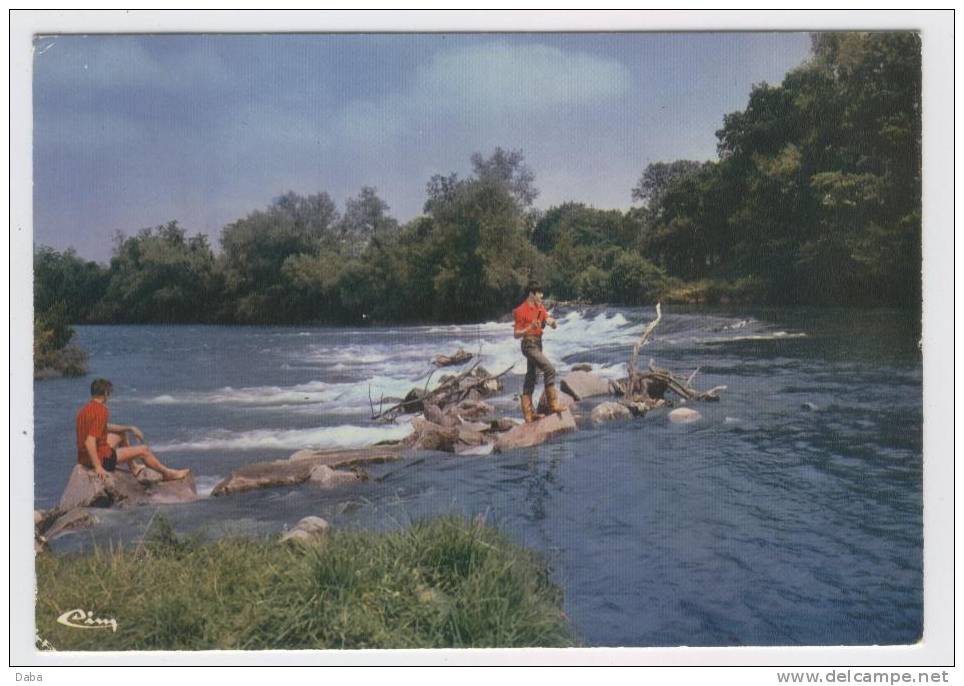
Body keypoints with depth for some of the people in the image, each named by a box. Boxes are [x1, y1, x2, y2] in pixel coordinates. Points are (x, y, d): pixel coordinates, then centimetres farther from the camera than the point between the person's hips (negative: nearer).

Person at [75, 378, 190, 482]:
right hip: (101, 457, -10)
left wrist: (130, 429, 18)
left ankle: (132, 467, 39)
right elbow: (90, 442, -32)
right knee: (143, 450, 2)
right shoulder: (101, 411, -23)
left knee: (122, 434, 29)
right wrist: (98, 467, -30)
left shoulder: (85, 409, 6)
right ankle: (167, 473, 20)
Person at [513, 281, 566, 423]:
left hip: (538, 344, 8)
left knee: (531, 378, 8)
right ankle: (553, 404, -15)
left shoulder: (540, 308, 13)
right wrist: (530, 328, -24)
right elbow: (516, 334, -10)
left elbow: (554, 326, 10)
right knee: (549, 369, -19)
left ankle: (529, 414, 11)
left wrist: (552, 322, -13)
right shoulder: (522, 310, -10)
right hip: (529, 344, -8)